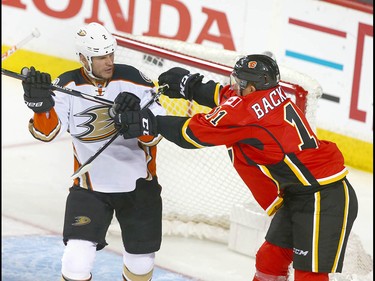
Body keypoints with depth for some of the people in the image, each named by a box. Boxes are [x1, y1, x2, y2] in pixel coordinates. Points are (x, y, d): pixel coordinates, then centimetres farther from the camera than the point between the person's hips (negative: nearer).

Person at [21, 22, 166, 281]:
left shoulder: (133, 79, -13)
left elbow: (154, 135, -14)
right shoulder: (68, 85, -10)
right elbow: (47, 131, -19)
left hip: (138, 184, 1)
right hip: (90, 187, -1)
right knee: (77, 259, -16)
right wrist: (40, 102, -36)